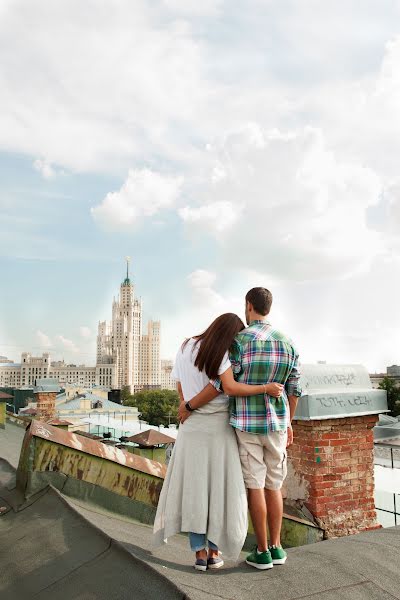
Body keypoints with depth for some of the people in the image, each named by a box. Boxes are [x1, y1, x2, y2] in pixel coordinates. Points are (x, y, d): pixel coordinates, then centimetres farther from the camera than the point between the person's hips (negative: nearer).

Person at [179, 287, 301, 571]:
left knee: (255, 486, 6)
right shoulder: (287, 343, 1)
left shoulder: (239, 340, -15)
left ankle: (262, 551, 15)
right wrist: (289, 422, 20)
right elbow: (294, 390, 7)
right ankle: (276, 547, 23)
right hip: (276, 423, 4)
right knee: (274, 485, 16)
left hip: (246, 424, -3)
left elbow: (220, 383, -18)